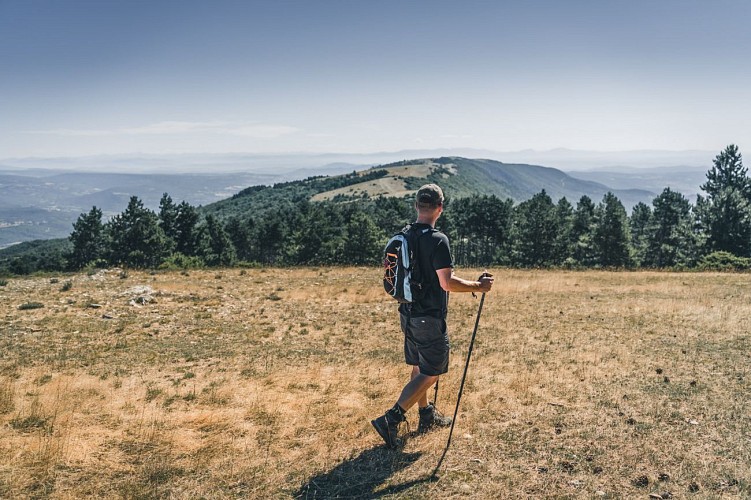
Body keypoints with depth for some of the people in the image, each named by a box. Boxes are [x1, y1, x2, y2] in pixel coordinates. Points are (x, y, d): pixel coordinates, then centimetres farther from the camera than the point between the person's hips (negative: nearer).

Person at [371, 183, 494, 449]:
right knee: (431, 374, 2)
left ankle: (427, 416, 36)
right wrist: (478, 286, -10)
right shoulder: (437, 240, -20)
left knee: (419, 368, 20)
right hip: (430, 319, -8)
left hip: (407, 315, 8)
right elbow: (447, 283, -24)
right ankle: (390, 420, -5)